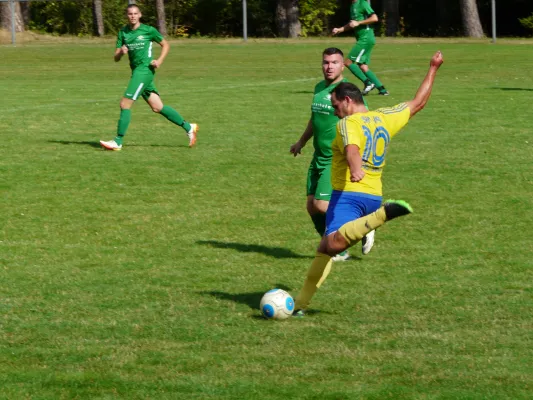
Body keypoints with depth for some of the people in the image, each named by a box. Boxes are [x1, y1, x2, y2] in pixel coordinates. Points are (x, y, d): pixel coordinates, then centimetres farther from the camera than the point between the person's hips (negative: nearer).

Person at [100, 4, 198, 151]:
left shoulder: (148, 30, -3)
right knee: (157, 107, 8)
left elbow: (165, 45, 8)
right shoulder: (123, 33, 9)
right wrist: (121, 52, -16)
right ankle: (188, 127, 18)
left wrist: (159, 61, -6)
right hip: (136, 71, 6)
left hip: (145, 70, -6)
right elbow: (116, 58, 7)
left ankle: (118, 141, -9)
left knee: (125, 104, -13)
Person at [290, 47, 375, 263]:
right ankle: (339, 251, 16)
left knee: (322, 205, -16)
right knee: (312, 206, 4)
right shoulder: (319, 88, 12)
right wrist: (301, 142, 40)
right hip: (318, 158, 8)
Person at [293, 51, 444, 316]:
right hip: (373, 196, 9)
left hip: (348, 195, -9)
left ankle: (383, 215, -45)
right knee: (325, 248, 18)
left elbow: (351, 148, -28)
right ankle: (300, 303, 17)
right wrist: (433, 70, 35)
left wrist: (355, 170, -48)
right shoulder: (385, 119, 13)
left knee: (334, 244, -33)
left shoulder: (348, 124, -6)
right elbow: (418, 103, 25)